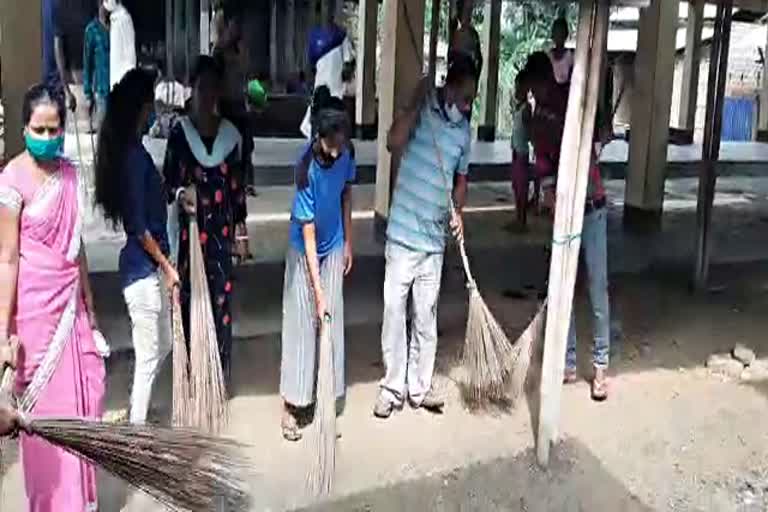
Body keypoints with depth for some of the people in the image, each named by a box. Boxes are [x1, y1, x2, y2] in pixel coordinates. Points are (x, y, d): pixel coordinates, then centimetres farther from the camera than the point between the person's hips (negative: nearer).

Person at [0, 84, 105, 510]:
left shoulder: (69, 173, 6)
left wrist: (89, 304, 17)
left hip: (70, 301, 6)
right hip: (35, 303, -6)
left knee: (87, 391, 11)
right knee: (46, 405, 6)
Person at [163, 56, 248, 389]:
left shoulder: (231, 134, 4)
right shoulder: (179, 132, -3)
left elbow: (237, 185, 9)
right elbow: (167, 182, -1)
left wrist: (241, 227, 8)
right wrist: (180, 193, -23)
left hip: (221, 229, 2)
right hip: (190, 228, -2)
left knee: (221, 297, 6)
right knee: (190, 295, 2)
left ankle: (221, 371, 19)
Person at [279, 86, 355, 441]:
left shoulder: (346, 154, -14)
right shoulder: (307, 168, -29)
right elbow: (308, 235, -27)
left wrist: (348, 242, 9)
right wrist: (318, 292, -27)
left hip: (334, 248, 5)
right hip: (304, 252, -5)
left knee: (332, 325, 7)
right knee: (301, 325, 1)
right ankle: (290, 407, 13)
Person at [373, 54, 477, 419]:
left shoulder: (464, 129, 6)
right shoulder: (421, 109, -8)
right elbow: (394, 143, -25)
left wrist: (457, 210, 0)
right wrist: (418, 101, -24)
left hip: (435, 238, 4)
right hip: (403, 233, -4)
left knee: (426, 316, 10)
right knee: (394, 311, 1)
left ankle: (420, 387, 22)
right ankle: (392, 386, 14)